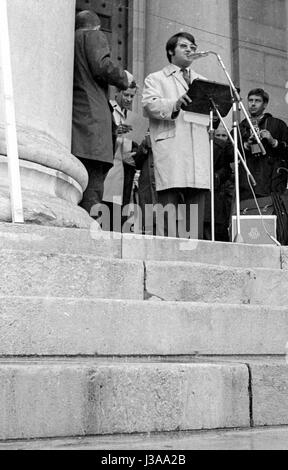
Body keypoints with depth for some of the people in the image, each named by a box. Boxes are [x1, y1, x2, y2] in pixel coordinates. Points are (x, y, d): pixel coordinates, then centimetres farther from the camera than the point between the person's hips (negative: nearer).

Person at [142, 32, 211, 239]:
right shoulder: (156, 79, 17)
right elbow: (150, 105, -2)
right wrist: (174, 105, -20)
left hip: (199, 151, 4)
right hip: (170, 150, -4)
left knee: (196, 219, -1)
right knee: (170, 214, -12)